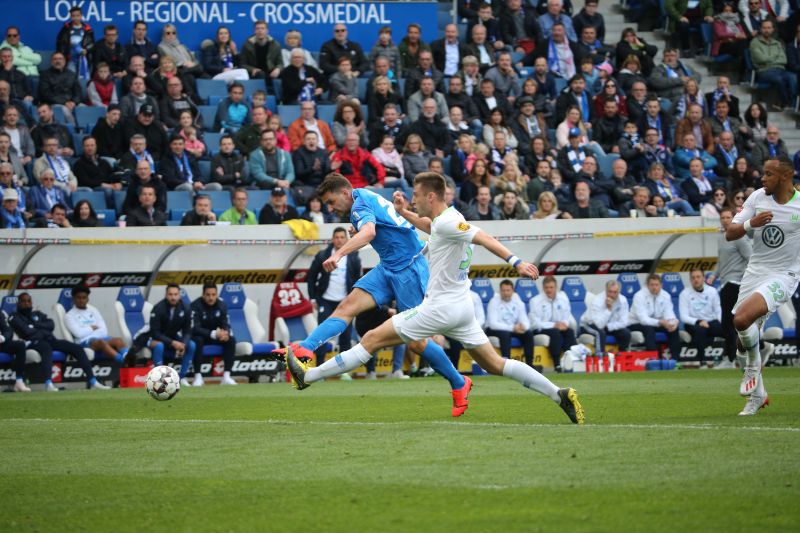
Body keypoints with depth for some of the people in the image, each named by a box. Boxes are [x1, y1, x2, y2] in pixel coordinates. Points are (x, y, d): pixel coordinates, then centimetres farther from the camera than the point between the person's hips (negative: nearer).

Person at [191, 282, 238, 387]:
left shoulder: (221, 305, -6)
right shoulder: (196, 306, -21)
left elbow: (226, 325, -6)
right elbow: (194, 329, -27)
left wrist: (226, 333, -32)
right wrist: (214, 334, -39)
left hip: (216, 336, 4)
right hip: (200, 335, -4)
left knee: (231, 340, -21)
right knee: (198, 341, -37)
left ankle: (226, 376, -22)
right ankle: (198, 377, -31)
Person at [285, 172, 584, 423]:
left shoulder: (447, 223, -16)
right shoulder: (446, 220, 13)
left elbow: (483, 238, -27)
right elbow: (429, 226, 37)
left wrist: (515, 262, -37)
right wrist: (404, 213, 23)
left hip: (441, 308, -10)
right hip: (461, 307, 10)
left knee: (373, 339, -4)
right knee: (495, 365, 9)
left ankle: (308, 376, 0)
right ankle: (560, 395, 0)